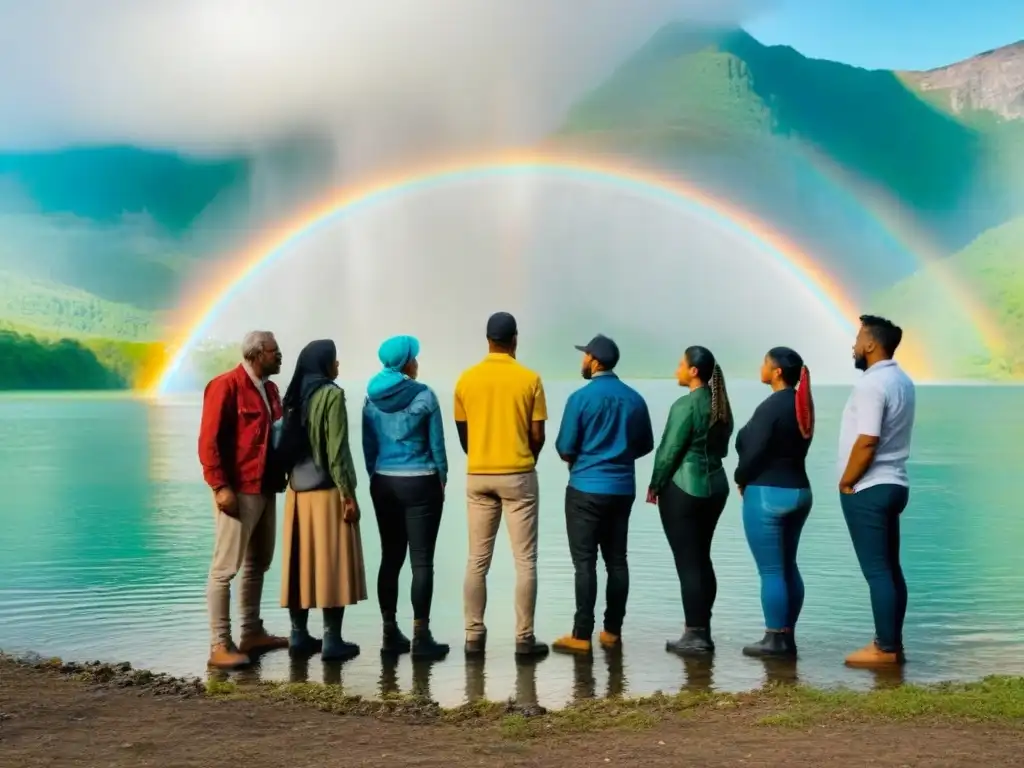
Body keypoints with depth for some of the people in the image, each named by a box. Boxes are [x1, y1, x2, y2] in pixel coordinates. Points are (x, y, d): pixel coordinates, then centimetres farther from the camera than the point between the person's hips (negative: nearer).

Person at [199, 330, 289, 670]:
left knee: (258, 564, 15)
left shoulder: (270, 389, 15)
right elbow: (209, 441, -14)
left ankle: (252, 633, 25)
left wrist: (279, 477, 8)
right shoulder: (226, 386, -10)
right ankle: (220, 645, -1)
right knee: (226, 567, -4)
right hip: (238, 490, -9)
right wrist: (220, 486, -20)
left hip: (265, 489, 9)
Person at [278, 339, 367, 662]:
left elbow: (287, 442, 12)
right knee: (331, 563, -3)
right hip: (326, 490, -7)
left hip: (298, 489, 7)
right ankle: (332, 640, -1)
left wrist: (292, 477, 17)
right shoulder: (331, 394, -11)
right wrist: (347, 493, -13)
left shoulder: (295, 395, 9)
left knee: (302, 561, 11)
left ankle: (299, 634, 16)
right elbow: (336, 449, -16)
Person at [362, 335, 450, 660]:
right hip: (420, 484, -5)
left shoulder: (372, 398, 3)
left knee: (390, 558, 10)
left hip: (383, 484, 5)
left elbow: (368, 446, 7)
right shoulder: (423, 396, -9)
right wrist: (441, 480, 7)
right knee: (421, 561, -2)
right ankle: (421, 637, -2)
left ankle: (390, 633, 13)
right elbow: (436, 444, -5)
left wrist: (377, 477, 16)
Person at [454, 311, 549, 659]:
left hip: (477, 476, 3)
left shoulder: (466, 379, 1)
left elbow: (463, 435, 7)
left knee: (477, 560, 8)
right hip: (518, 475, -3)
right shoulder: (529, 379, -6)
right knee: (525, 560, 3)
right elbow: (537, 436, -3)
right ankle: (524, 639, 4)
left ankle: (474, 636, 10)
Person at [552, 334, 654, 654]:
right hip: (622, 488, 5)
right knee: (616, 560, 10)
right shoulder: (634, 399, 4)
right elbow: (645, 445, 11)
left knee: (585, 562, -3)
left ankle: (581, 636, -2)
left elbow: (564, 448, -8)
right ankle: (612, 631, 15)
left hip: (586, 489, -5)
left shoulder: (581, 397, -10)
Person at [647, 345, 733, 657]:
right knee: (702, 559, 14)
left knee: (687, 562, -2)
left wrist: (655, 485, -2)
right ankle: (703, 631, 19)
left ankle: (695, 635, 0)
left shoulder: (686, 405, -15)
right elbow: (722, 447, 12)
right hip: (715, 485, 8)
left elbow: (670, 450, -14)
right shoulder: (720, 404, 8)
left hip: (683, 488, -8)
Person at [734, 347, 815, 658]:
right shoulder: (801, 405, 9)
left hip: (768, 493, -9)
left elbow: (753, 451, -17)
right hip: (799, 490, 9)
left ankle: (775, 639, 3)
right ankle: (787, 636, 19)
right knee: (788, 567, 14)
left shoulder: (771, 407, -17)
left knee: (770, 571, -2)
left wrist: (741, 479, 2)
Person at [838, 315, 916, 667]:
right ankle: (893, 642, 19)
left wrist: (846, 483, -12)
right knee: (890, 568, 13)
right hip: (892, 484, 10)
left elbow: (867, 442, -24)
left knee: (876, 570, -5)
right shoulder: (902, 381, 13)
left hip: (868, 490, -10)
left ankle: (885, 649, 0)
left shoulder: (871, 384, -18)